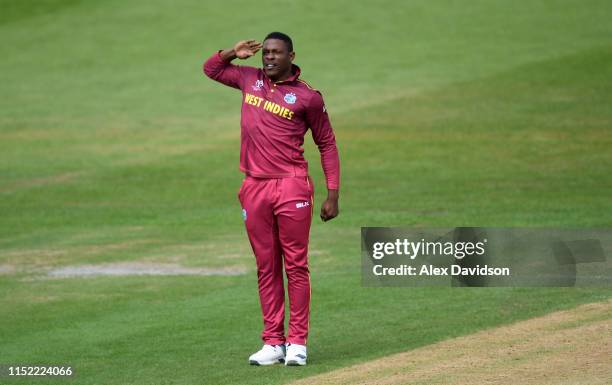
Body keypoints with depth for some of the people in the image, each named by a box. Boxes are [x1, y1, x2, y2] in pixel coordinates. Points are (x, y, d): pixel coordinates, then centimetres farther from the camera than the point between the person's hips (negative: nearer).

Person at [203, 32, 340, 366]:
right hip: (255, 188, 5)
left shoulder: (307, 97, -1)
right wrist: (234, 52, 8)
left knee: (295, 265, -3)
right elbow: (211, 69, 28)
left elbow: (327, 144, 4)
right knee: (266, 267, 6)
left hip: (292, 188, -5)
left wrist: (332, 195, -2)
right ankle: (273, 343, 9)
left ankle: (297, 342, 0)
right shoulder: (250, 79, 12)